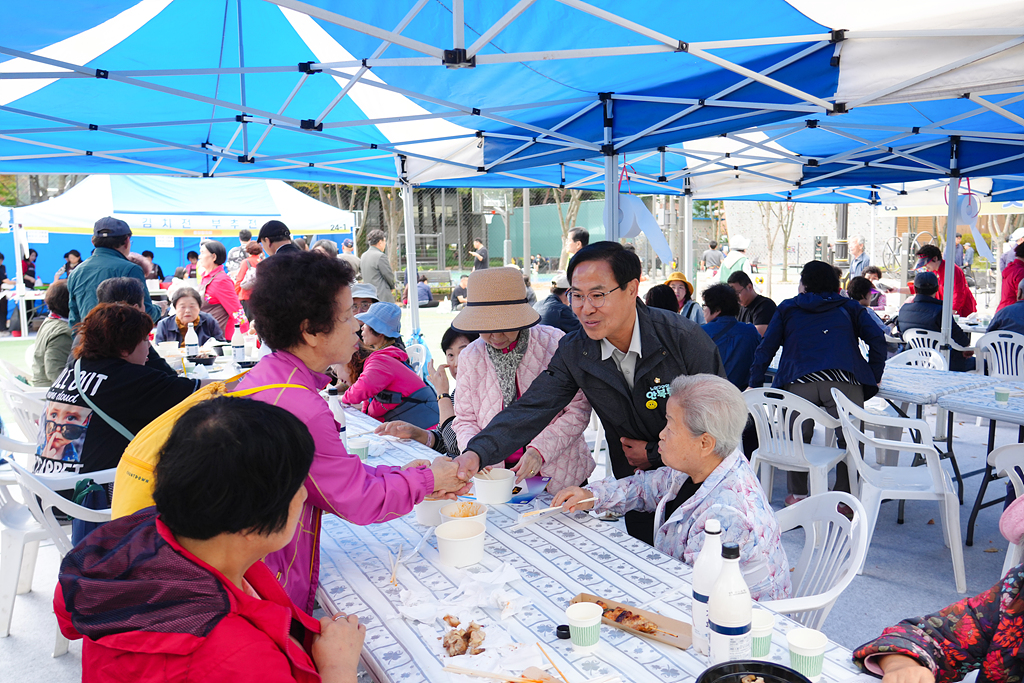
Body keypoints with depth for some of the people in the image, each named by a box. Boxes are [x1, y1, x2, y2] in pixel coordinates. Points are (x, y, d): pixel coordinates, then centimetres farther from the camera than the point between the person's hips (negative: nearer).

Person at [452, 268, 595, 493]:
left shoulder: (555, 343, -5)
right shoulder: (470, 357, 6)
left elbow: (578, 410, -3)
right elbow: (465, 420, 12)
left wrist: (539, 450, -15)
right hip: (498, 477, 3)